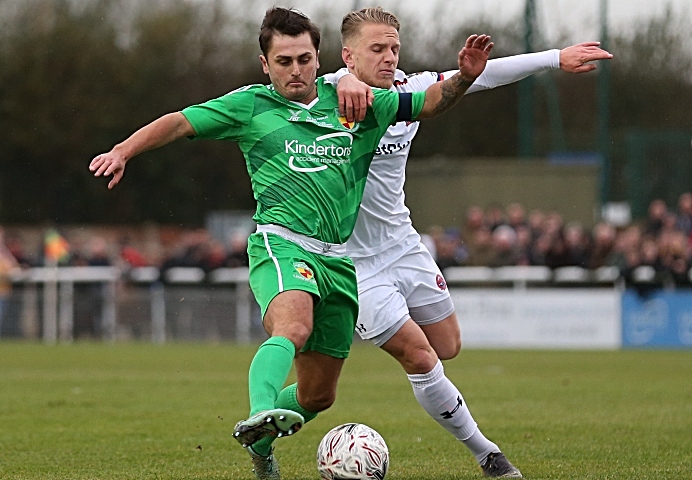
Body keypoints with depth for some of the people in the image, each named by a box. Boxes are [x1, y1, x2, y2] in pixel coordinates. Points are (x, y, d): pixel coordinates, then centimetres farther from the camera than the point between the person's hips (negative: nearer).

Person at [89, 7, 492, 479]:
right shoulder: (251, 105, 6)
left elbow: (429, 102, 19)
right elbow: (180, 122, 4)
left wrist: (464, 77, 0)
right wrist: (123, 151, -9)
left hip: (339, 259, 5)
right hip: (281, 244, -5)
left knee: (319, 394, 10)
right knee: (293, 328, -39)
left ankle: (258, 440, 35)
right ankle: (260, 412, -59)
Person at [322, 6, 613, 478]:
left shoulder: (409, 89, -3)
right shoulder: (334, 97, -21)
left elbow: (482, 75, 1)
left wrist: (557, 58, -1)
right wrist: (346, 82, -66)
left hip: (404, 244, 7)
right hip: (354, 261, -7)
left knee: (448, 347, 15)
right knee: (422, 360, -7)